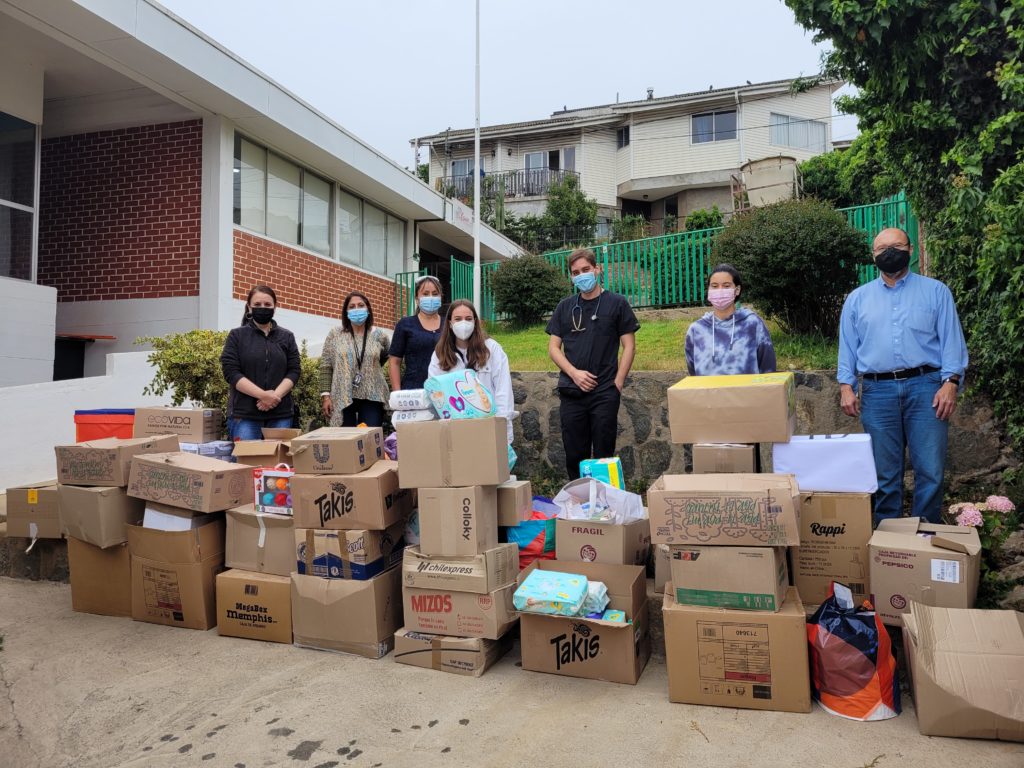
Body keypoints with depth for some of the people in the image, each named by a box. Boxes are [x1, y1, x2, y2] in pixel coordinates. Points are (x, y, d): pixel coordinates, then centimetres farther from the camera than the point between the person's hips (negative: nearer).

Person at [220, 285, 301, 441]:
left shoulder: (287, 337, 12)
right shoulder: (237, 335, 5)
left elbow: (294, 370, 5)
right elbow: (231, 372, -5)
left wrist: (276, 395, -13)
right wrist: (263, 395, -17)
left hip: (281, 413, 2)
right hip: (244, 413, -2)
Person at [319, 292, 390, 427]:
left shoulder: (379, 335, 3)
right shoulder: (335, 334, 2)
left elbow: (386, 356, 22)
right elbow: (325, 366, 1)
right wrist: (325, 395, -4)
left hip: (371, 397, 1)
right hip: (342, 397, 0)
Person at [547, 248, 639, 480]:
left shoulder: (616, 303, 4)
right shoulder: (565, 307, 11)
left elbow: (629, 346, 2)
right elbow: (553, 347, 9)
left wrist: (617, 382, -8)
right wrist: (575, 373, -7)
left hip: (605, 393, -3)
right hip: (571, 392, 3)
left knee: (603, 456, 2)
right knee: (574, 456, 6)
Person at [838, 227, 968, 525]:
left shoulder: (936, 291, 10)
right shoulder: (857, 299, 14)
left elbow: (951, 340, 4)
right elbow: (847, 346, 12)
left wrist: (951, 382, -8)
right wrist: (846, 386, 1)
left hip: (925, 388, -1)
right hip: (877, 391, 1)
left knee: (930, 470, -3)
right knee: (885, 474, 6)